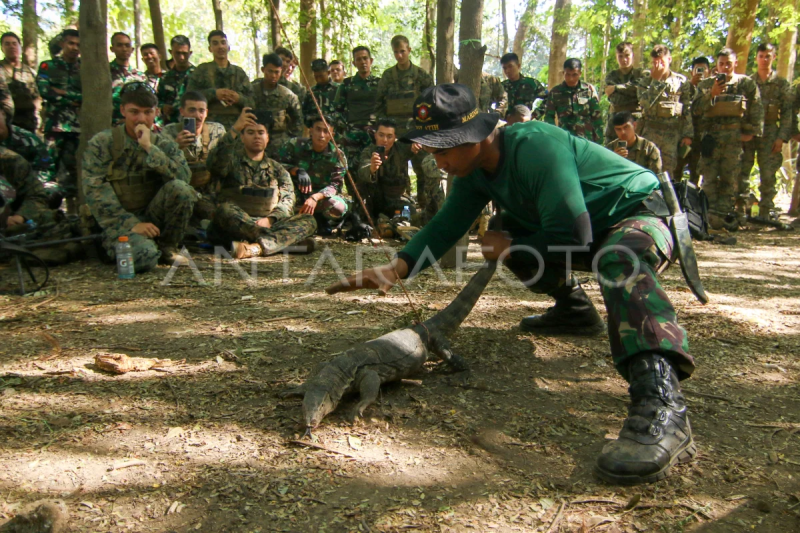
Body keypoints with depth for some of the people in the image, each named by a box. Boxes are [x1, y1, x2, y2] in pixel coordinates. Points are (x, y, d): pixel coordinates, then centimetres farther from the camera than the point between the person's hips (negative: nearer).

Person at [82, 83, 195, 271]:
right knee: (145, 256, -34)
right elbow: (95, 191, -9)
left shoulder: (164, 144, 7)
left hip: (153, 218, 3)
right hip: (120, 222, -2)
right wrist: (131, 224, -18)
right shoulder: (101, 143, -1)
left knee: (180, 188, -27)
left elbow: (183, 177, -13)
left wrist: (150, 148, -20)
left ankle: (167, 247, -6)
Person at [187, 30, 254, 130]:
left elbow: (251, 102, 12)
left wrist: (239, 98, -10)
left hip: (236, 125, 2)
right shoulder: (202, 70, 13)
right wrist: (214, 93, -11)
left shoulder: (239, 72, 19)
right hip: (210, 125, -2)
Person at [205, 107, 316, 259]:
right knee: (225, 210, -35)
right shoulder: (232, 162, 14)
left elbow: (287, 200, 6)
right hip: (236, 225, -2)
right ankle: (287, 243, -34)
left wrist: (270, 219, -15)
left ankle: (256, 247, -47)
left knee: (308, 221, -22)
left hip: (269, 224, 2)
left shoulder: (277, 169, 20)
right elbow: (215, 164, -11)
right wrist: (234, 129, -16)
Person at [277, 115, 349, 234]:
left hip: (323, 197, 0)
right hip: (298, 197, 0)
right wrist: (297, 170, -32)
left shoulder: (338, 156, -10)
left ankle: (321, 219, 5)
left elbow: (336, 184, -18)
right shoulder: (295, 145, -9)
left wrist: (315, 197, -36)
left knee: (338, 208, -35)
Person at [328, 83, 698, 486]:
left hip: (639, 211, -9)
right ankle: (573, 309, 19)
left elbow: (573, 238, -30)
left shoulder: (536, 147, -30)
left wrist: (509, 249, -17)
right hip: (583, 226, 9)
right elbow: (447, 224, -7)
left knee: (620, 261, -41)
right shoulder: (475, 169, -3)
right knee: (505, 231, 8)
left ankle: (662, 408, -57)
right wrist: (396, 268, -22)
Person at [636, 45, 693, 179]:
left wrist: (688, 134, -1)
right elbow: (645, 103, -12)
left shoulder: (681, 81, 7)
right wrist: (656, 81, -12)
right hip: (651, 131, 0)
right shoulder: (645, 81, 6)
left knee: (670, 170, 3)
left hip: (673, 133, 1)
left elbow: (688, 109, 5)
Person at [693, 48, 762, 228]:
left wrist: (752, 131, 0)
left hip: (735, 136, 0)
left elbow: (757, 109, 9)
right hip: (711, 135, 0)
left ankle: (725, 213, 5)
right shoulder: (706, 84, 11)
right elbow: (695, 109, 0)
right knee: (710, 177, -6)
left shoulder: (747, 83, 10)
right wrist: (712, 93, -13)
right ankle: (712, 214, -4)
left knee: (730, 177, 2)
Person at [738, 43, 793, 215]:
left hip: (770, 133, -1)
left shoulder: (782, 84, 7)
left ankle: (765, 212, 5)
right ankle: (740, 210, 3)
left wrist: (782, 137, -7)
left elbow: (787, 113, 3)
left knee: (768, 175, -1)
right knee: (741, 173, -4)